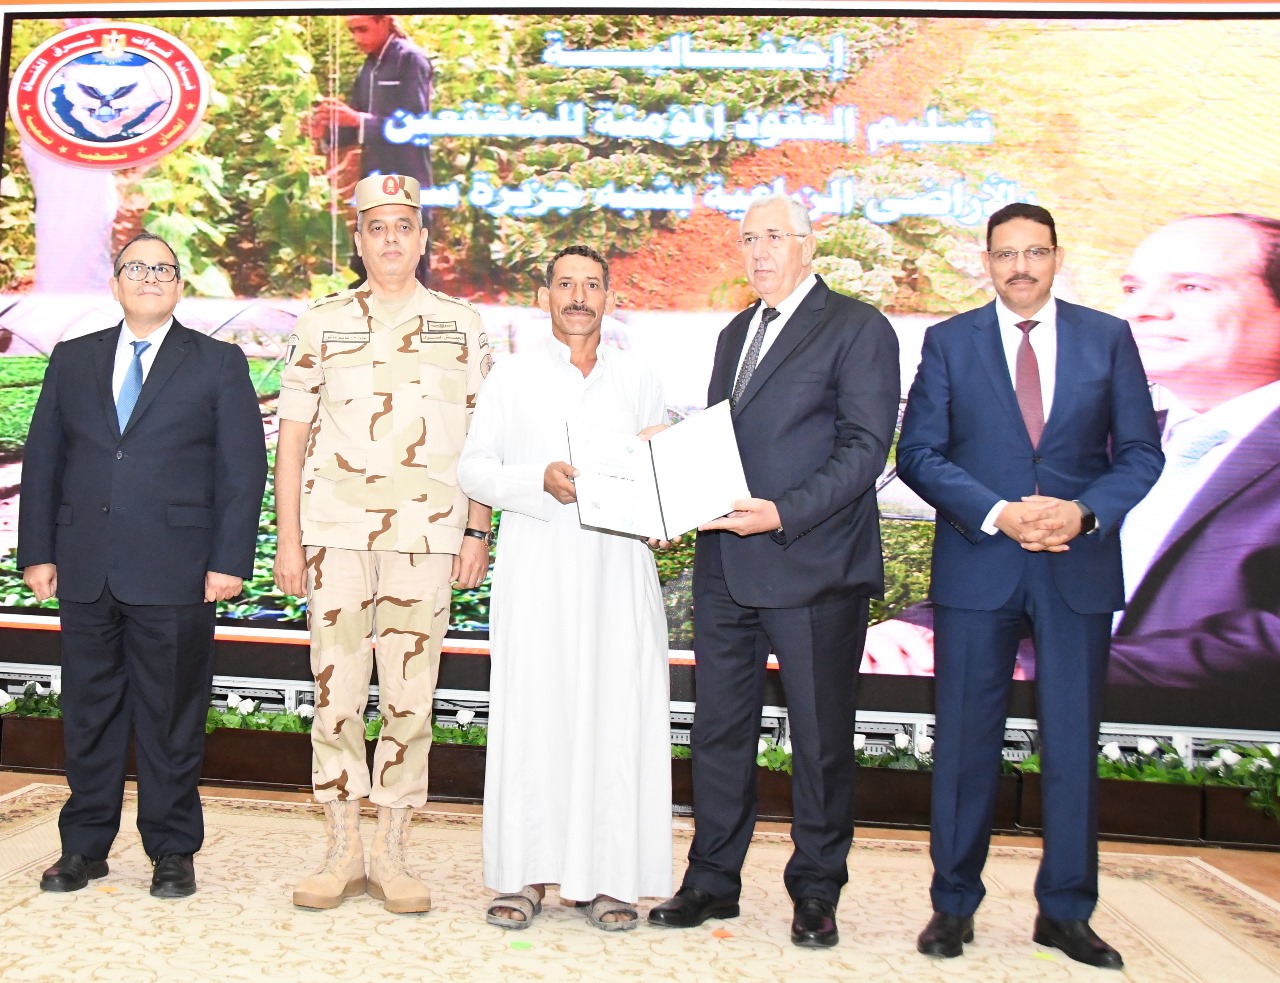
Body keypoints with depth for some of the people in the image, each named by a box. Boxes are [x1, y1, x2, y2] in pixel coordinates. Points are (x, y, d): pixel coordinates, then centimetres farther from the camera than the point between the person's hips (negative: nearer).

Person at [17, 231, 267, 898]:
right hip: (85, 571, 3)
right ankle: (84, 847, 24)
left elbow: (244, 468, -1)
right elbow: (42, 460, 13)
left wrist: (230, 561, -9)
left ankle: (172, 851, 17)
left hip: (175, 572, -3)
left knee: (171, 717, 4)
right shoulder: (72, 360, 14)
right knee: (89, 712, 11)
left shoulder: (219, 364, 5)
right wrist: (37, 551, 4)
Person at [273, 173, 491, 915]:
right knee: (336, 688, 2)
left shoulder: (462, 324, 8)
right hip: (335, 530, 1)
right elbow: (292, 436, 8)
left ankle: (393, 853, 15)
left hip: (427, 534, 0)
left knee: (410, 695, 3)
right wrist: (286, 540, 2)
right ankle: (344, 850, 15)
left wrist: (478, 531, 1)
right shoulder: (322, 324, 8)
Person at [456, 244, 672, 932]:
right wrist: (542, 480, -12)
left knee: (617, 714, -2)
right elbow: (472, 468, 4)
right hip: (535, 571, -1)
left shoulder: (639, 381, 15)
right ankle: (523, 874, 6)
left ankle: (610, 876, 7)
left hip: (618, 571, 1)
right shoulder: (512, 376, 10)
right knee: (530, 713, -4)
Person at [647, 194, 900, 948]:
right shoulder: (736, 333, 19)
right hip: (727, 565, 6)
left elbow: (866, 448, -11)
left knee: (821, 737, 5)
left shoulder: (858, 328, -3)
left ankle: (817, 892, 20)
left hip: (813, 564, -6)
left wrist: (784, 514, -22)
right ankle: (713, 880, 25)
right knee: (720, 729, 12)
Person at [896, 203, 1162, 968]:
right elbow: (920, 454, -1)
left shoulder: (1108, 338, 7)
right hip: (976, 567, -1)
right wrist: (996, 513, -14)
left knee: (1073, 742, 6)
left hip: (1079, 568, 1)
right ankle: (954, 904, 19)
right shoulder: (949, 342, 5)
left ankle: (1066, 911, 21)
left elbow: (1141, 452, 5)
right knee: (966, 741, 4)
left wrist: (1084, 512, -13)